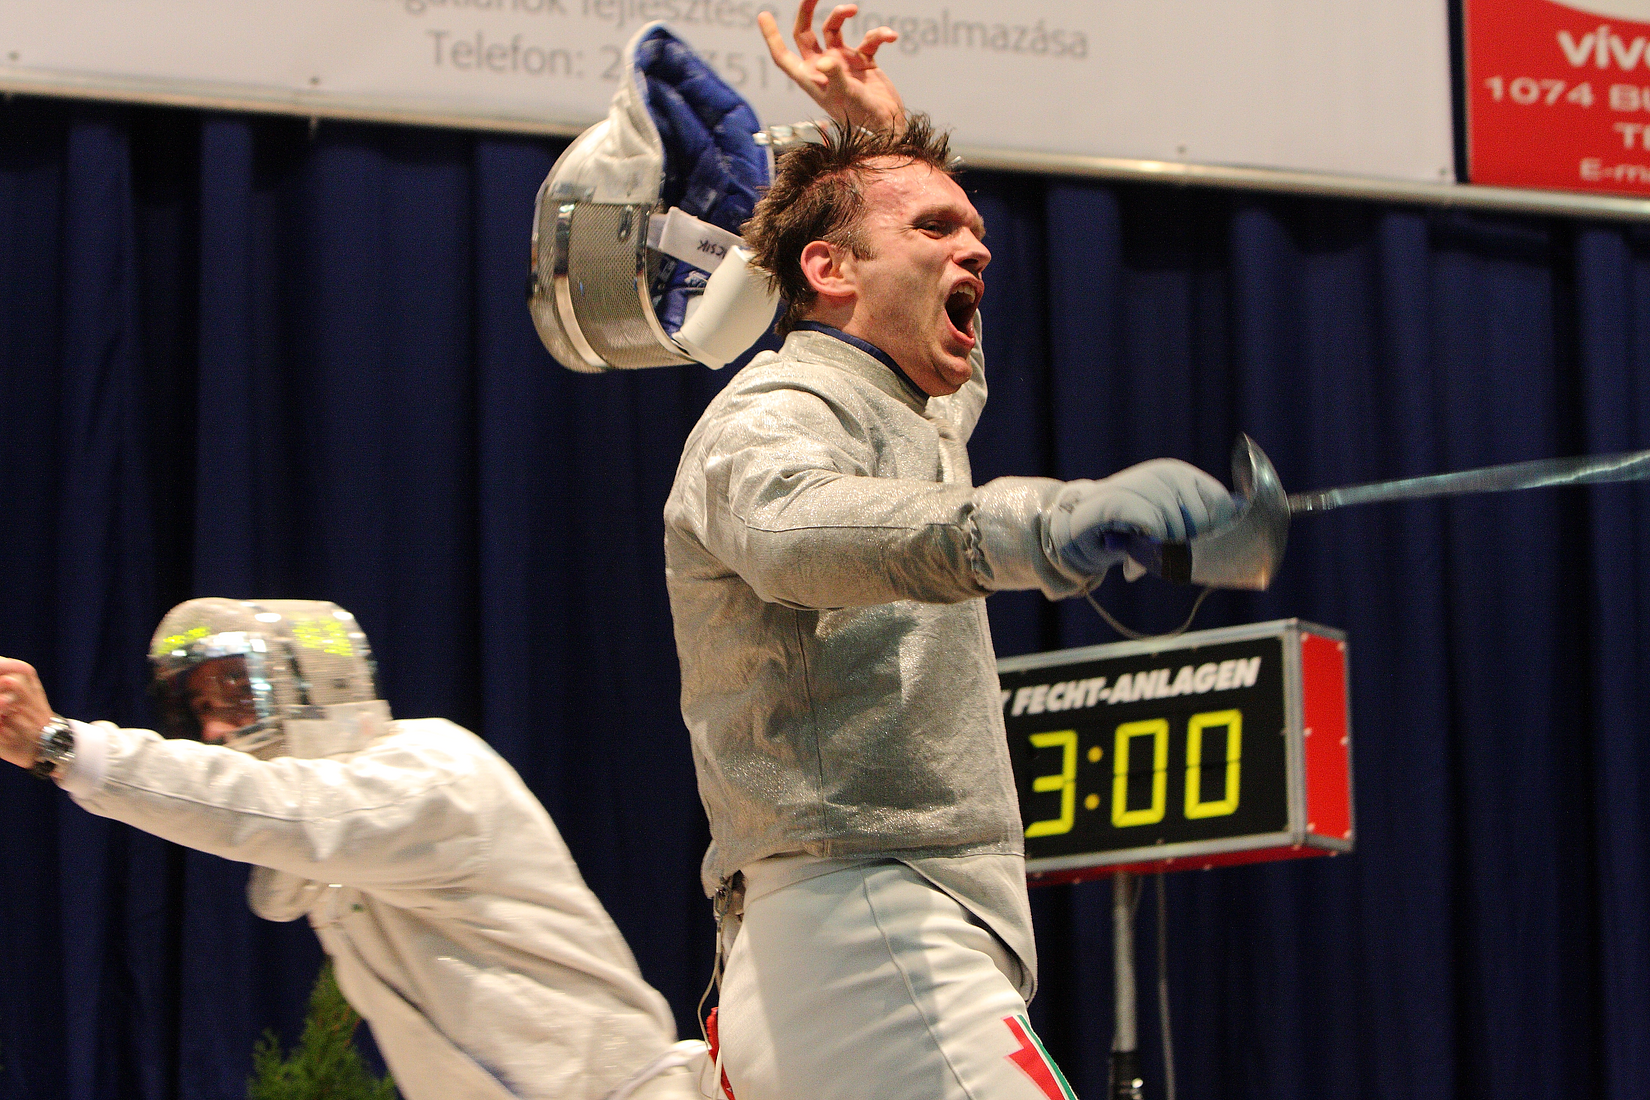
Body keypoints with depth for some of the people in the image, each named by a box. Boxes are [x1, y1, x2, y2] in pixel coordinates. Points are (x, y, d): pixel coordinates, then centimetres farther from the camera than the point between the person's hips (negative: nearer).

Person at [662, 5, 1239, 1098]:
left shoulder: (907, 420, 25)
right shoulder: (772, 414, -6)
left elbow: (951, 364, 52)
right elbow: (800, 524, -32)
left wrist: (890, 136, 42)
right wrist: (1047, 520, -51)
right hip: (866, 941, -11)